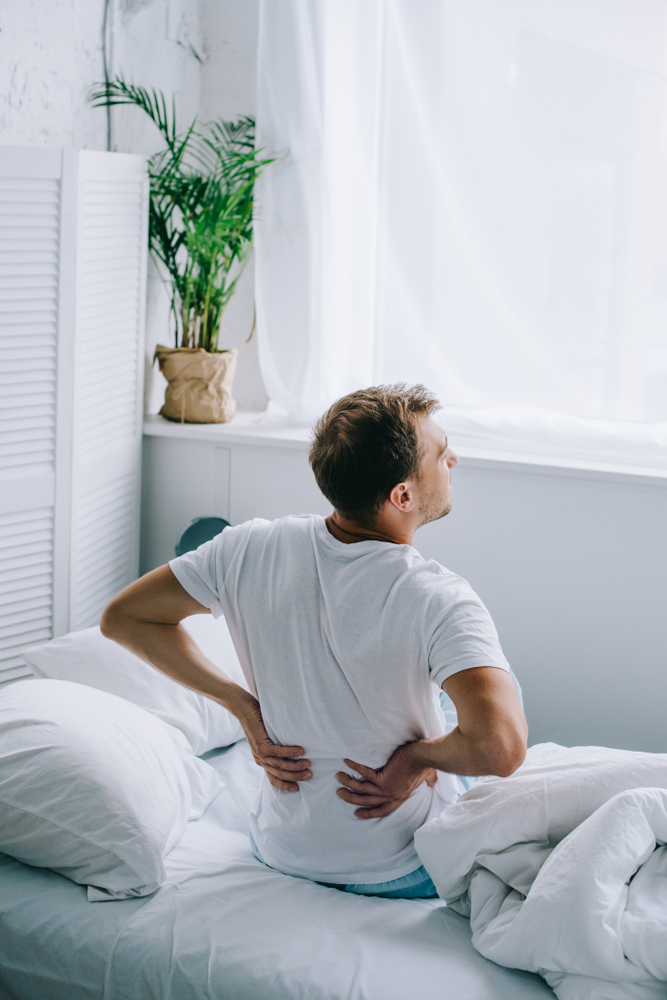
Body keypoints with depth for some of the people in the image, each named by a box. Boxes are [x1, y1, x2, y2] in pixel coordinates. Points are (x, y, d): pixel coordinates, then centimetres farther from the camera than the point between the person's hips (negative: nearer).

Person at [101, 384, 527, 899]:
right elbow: (500, 746, -44)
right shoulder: (438, 601, -30)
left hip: (282, 851, 4)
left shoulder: (253, 548, -16)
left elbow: (122, 618, -6)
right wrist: (419, 756, -22)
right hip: (403, 874, -4)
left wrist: (245, 706, -5)